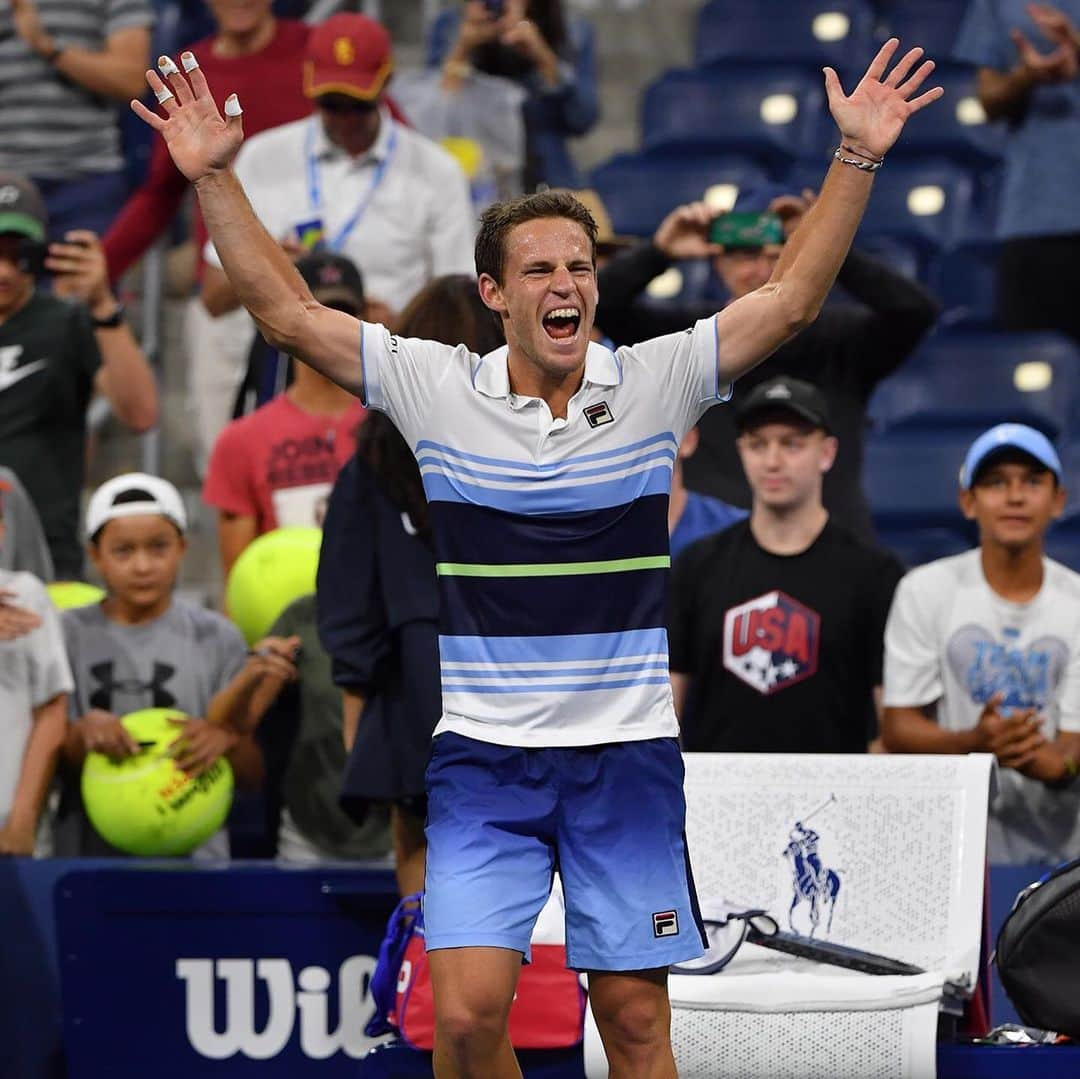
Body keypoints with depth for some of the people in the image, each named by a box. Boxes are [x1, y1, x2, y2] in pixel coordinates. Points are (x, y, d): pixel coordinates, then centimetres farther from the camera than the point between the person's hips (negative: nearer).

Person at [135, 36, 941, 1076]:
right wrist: (215, 178, -7)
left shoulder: (657, 381, 1)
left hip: (629, 755, 1)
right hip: (483, 756, 0)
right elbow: (286, 312, 0)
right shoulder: (436, 388, 0)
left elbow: (788, 299, -2)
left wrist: (856, 158, -10)